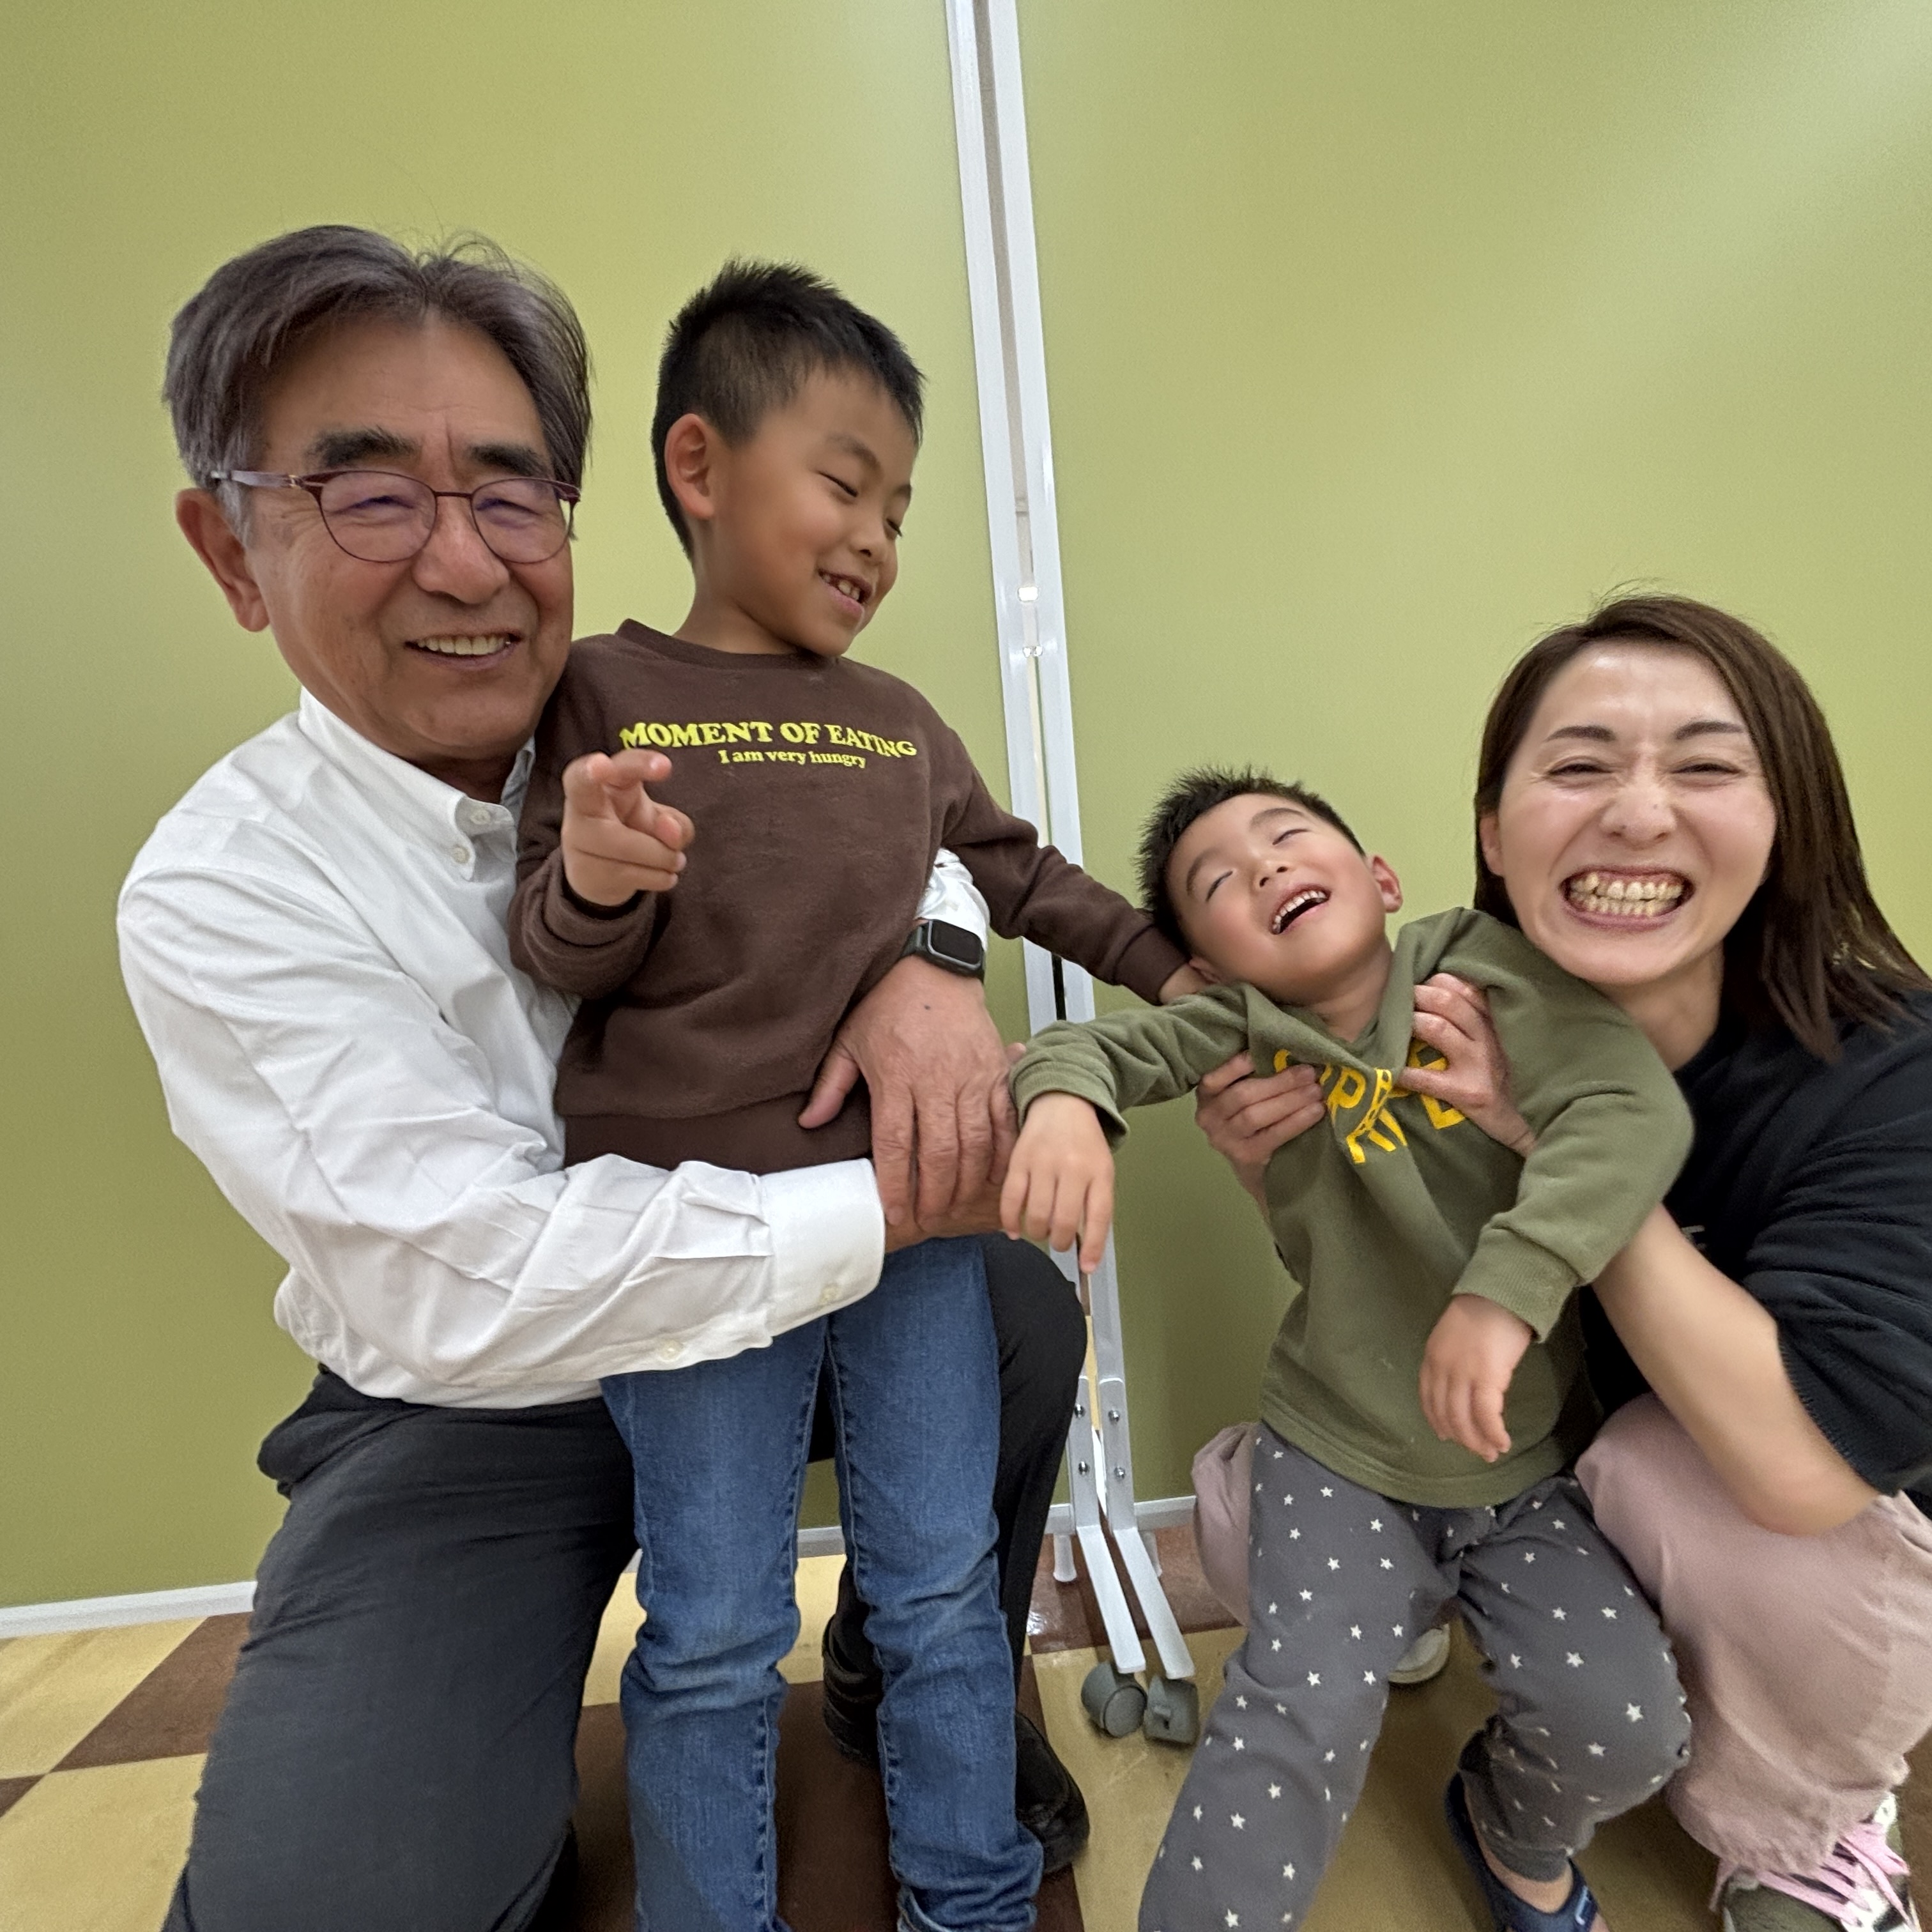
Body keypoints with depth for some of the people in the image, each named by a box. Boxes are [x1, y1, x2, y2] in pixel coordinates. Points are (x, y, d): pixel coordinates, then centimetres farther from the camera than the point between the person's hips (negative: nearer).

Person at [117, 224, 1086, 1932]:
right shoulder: (221, 893, -19)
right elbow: (470, 1289, -28)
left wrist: (922, 964, -23)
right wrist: (892, 1205, -27)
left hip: (753, 1307, 4)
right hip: (466, 1410, -3)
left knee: (1028, 1310, -12)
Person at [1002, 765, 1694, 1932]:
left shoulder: (1486, 965, -14)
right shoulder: (1249, 1028, -12)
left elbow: (1634, 1109, -26)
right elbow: (1094, 1046, -8)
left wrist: (1506, 1286, -39)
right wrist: (1064, 1104, -32)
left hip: (1539, 1464, 1)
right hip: (1342, 1463, 0)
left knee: (1623, 1726, -5)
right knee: (1299, 1717, -10)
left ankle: (1517, 1837, 31)